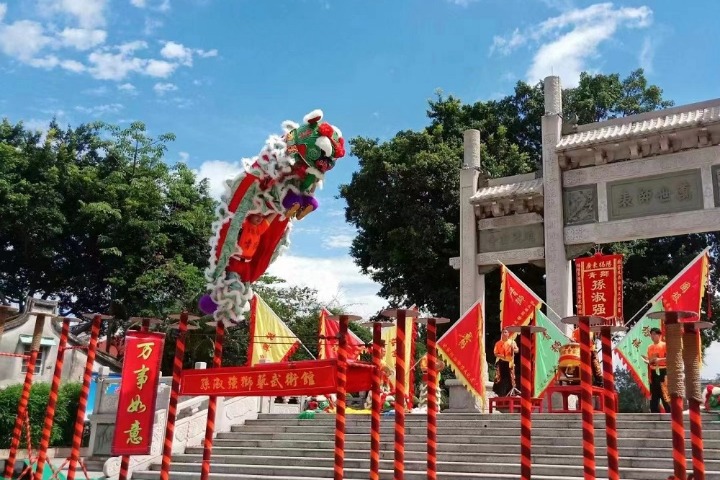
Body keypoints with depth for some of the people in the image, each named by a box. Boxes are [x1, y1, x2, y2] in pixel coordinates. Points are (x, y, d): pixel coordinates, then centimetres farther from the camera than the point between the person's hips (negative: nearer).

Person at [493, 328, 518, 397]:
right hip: (501, 362, -1)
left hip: (509, 362, 1)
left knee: (509, 378, -2)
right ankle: (500, 393, -1)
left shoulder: (512, 342, 7)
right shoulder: (498, 343, 4)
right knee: (500, 377, -5)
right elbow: (495, 353, 2)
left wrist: (513, 349, -20)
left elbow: (517, 350, 2)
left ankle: (509, 393, 6)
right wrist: (500, 355, -18)